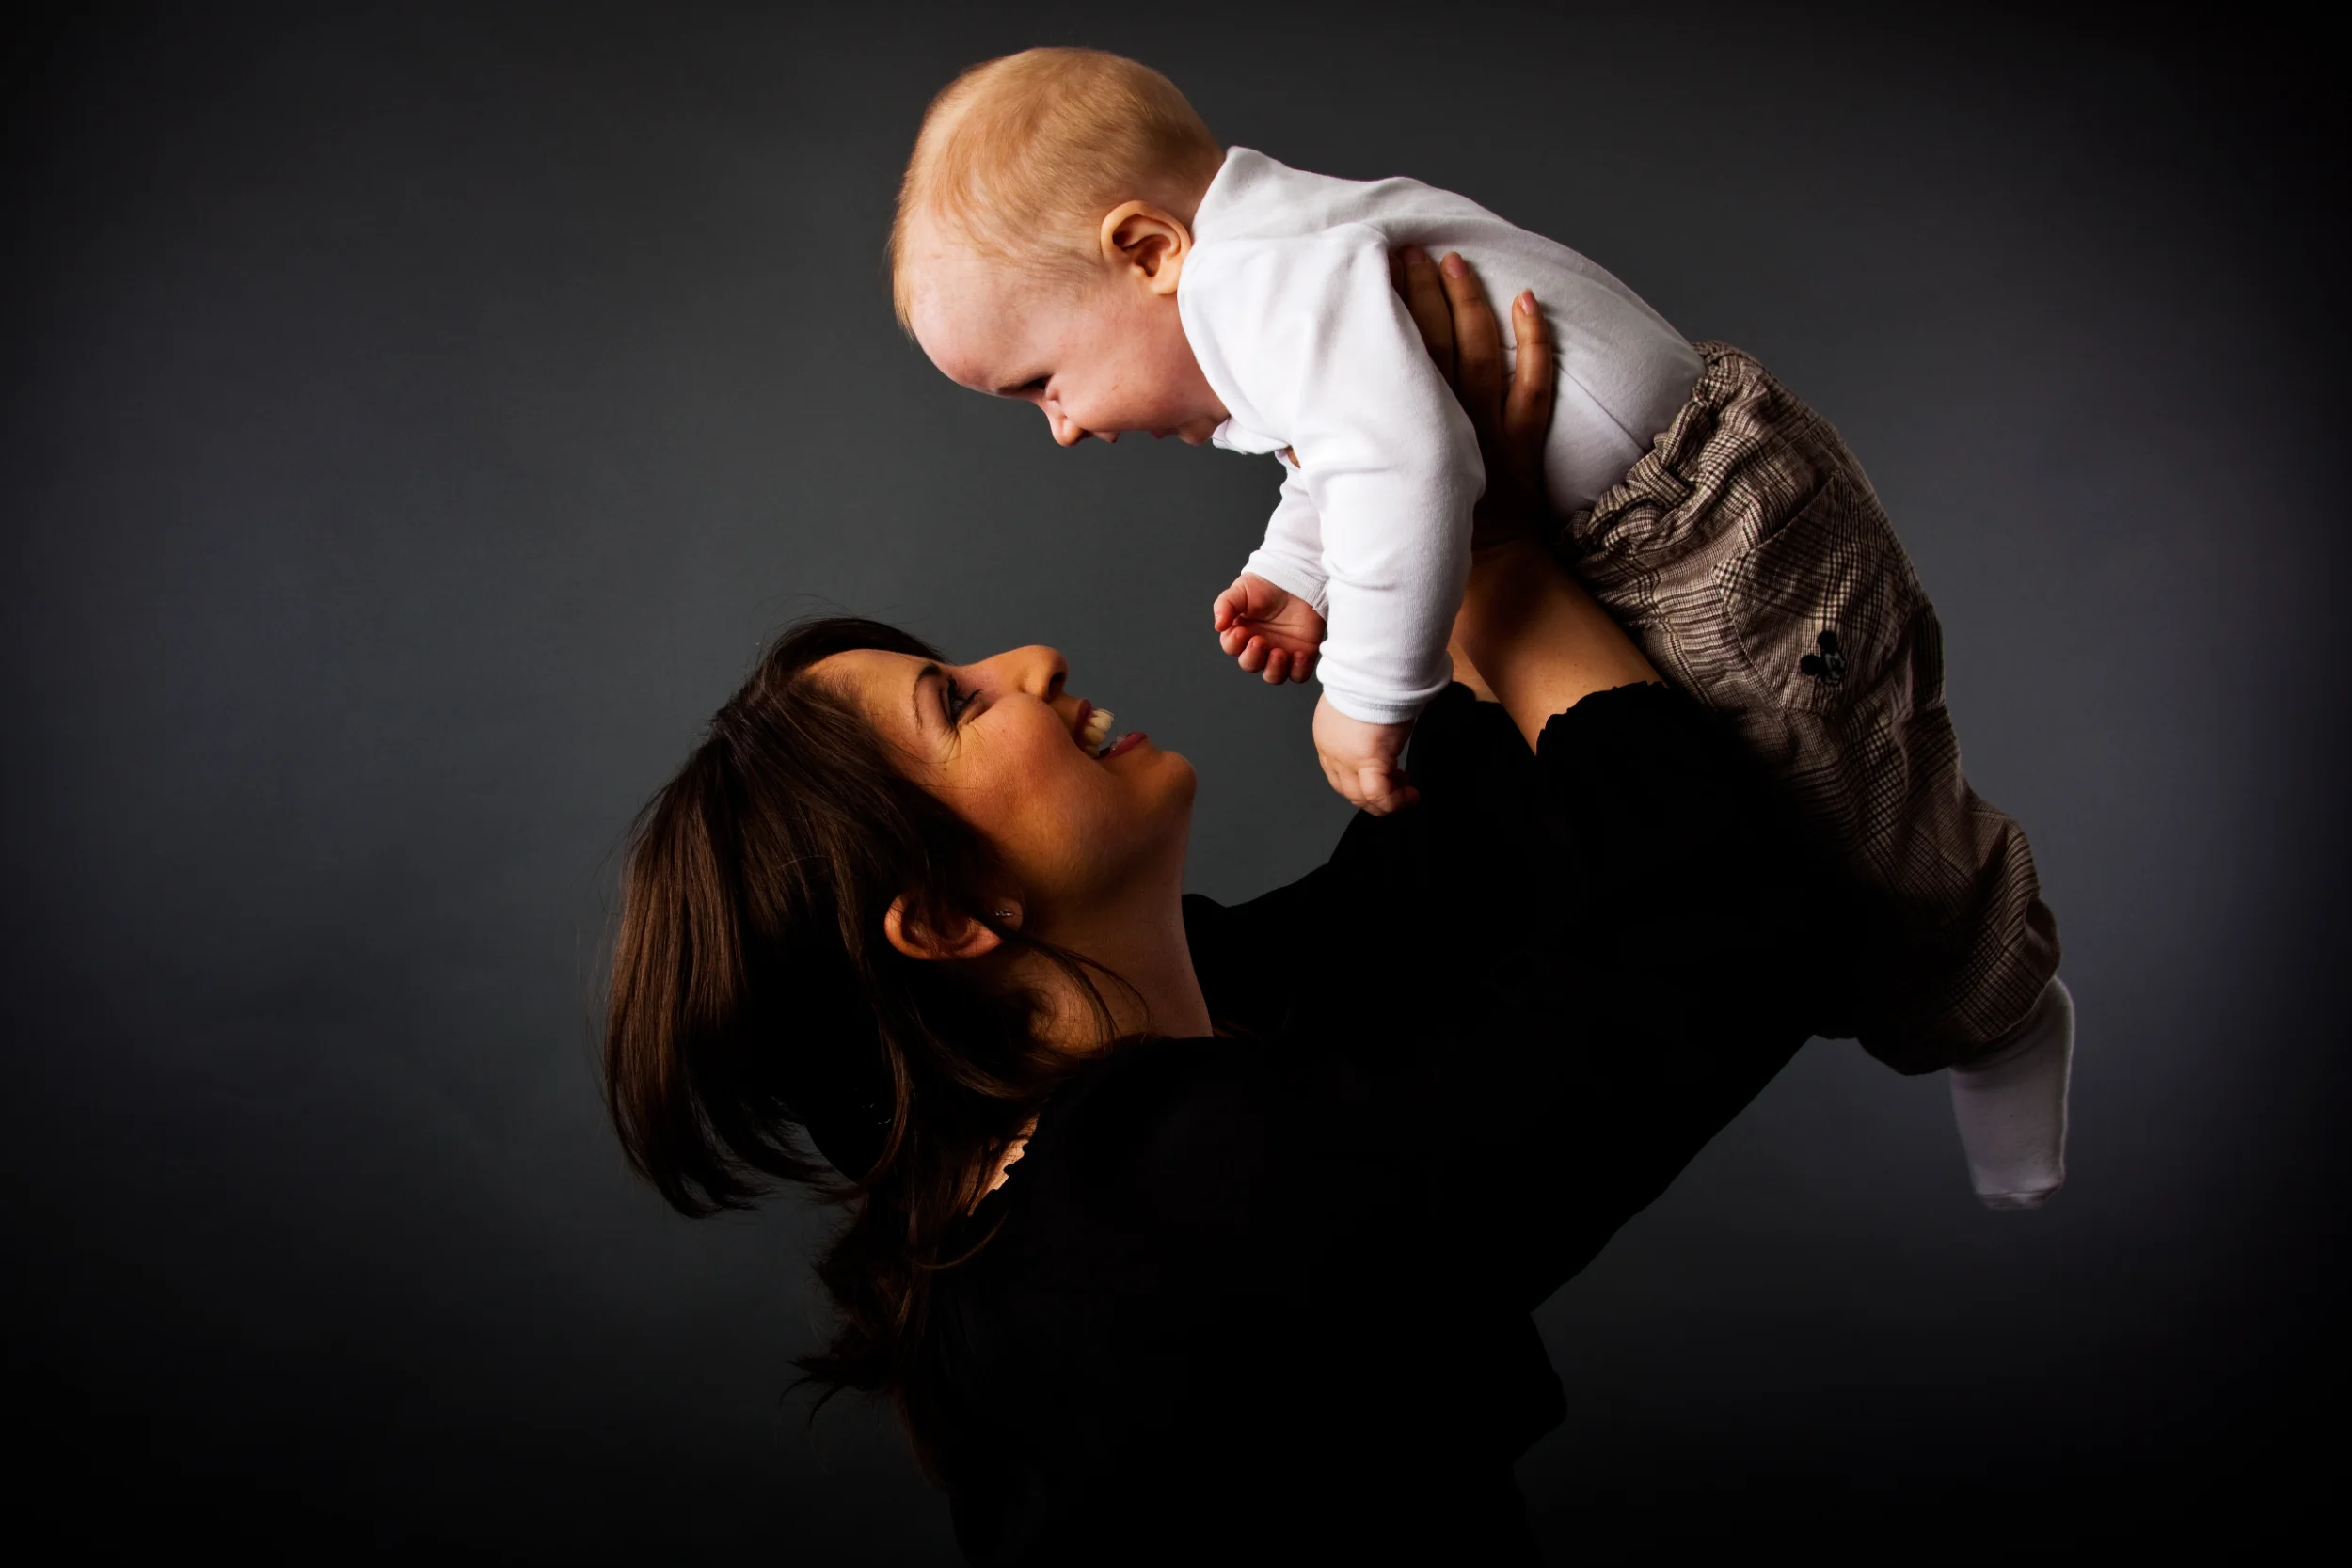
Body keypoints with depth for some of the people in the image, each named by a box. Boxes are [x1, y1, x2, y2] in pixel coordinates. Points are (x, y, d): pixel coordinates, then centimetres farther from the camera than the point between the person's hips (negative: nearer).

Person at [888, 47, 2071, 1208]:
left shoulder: (1264, 275, -29)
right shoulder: (1282, 270, 6)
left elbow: (1402, 462, -42)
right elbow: (1353, 447, 22)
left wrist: (1367, 695, -31)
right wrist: (1294, 576, 8)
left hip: (1721, 543, -10)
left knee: (1862, 830, 6)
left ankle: (1997, 1016, 33)